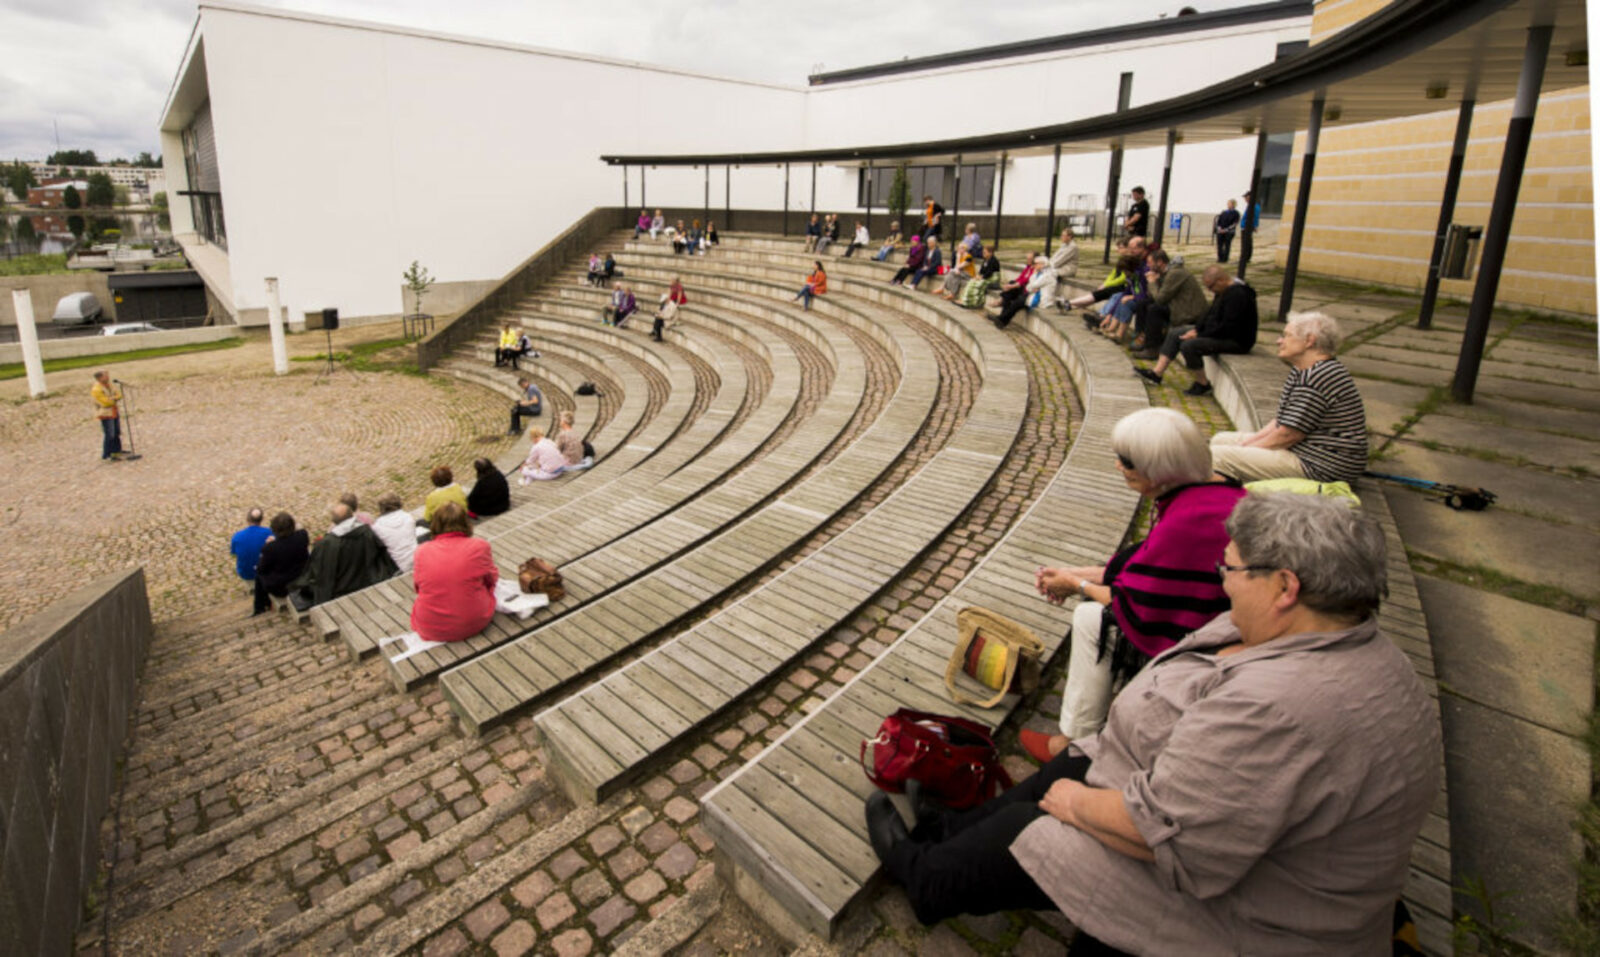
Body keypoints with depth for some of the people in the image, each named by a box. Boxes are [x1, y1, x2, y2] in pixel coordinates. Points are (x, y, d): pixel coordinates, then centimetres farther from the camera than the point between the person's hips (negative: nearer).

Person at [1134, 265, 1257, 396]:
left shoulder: (1237, 295, -25)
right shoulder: (1223, 291, 7)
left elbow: (1227, 328, -28)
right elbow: (1210, 313, 15)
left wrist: (1199, 336, -20)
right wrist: (1196, 329, 0)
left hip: (1235, 340, -11)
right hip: (1217, 331, 11)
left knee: (1189, 345, -29)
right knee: (1175, 333, 8)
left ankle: (1203, 385, -12)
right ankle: (1157, 373, 2)